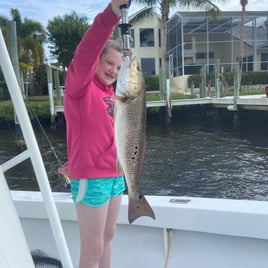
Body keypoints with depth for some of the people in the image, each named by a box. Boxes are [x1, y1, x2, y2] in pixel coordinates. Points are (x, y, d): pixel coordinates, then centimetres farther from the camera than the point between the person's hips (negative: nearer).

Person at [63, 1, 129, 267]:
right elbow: (84, 55, -28)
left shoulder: (109, 93, 13)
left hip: (115, 175, 8)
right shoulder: (80, 85, -8)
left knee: (108, 237, 20)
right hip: (92, 178, -8)